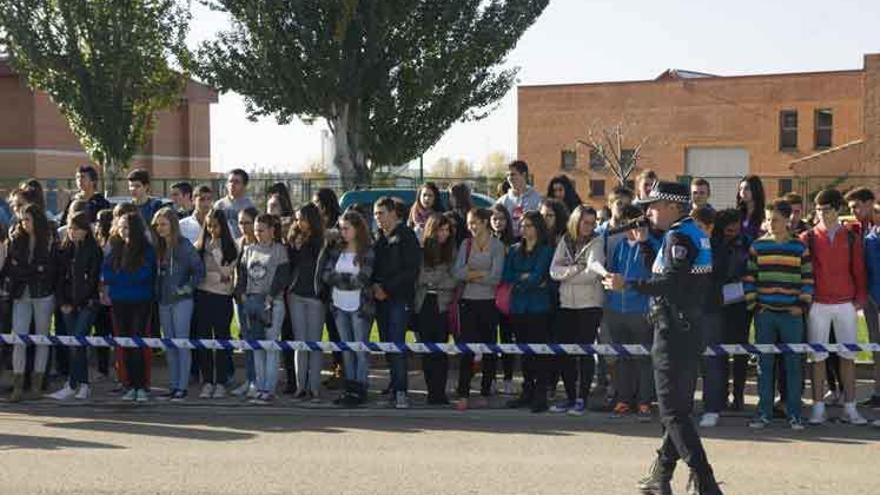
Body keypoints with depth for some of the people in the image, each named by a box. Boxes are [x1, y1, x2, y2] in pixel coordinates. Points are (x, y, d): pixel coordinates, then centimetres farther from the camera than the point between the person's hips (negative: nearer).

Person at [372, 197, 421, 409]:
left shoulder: (406, 236, -2)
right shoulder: (378, 238, 16)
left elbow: (411, 270, -9)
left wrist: (387, 288, -12)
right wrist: (374, 285, -2)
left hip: (398, 297, -6)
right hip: (380, 297, 6)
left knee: (396, 345, -12)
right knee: (386, 343, 5)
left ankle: (400, 391, -13)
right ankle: (395, 385, 12)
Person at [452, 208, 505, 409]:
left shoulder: (497, 246, 0)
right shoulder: (465, 244, 11)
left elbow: (495, 278, -10)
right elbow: (457, 272, -1)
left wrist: (470, 274, -6)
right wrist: (481, 273, -12)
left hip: (489, 302, -2)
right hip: (468, 301, 2)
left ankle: (485, 392, 13)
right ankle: (463, 394, -6)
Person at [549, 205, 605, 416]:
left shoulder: (596, 242, -3)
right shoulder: (565, 241, 8)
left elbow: (595, 262, -21)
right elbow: (554, 271, -2)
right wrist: (577, 268, -12)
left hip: (590, 304, -4)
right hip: (566, 304, 4)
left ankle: (582, 398, 2)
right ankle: (570, 396, 17)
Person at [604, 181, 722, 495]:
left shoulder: (678, 237, -14)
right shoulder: (696, 234, 15)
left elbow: (671, 283, -25)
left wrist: (627, 285, -21)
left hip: (673, 331, -10)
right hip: (691, 329, 10)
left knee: (673, 412, -8)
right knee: (680, 407, 16)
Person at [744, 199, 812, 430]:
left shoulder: (799, 247, 4)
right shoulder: (757, 246, 5)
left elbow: (808, 278, 5)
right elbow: (749, 276, 6)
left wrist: (802, 304, -2)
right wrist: (752, 302, -1)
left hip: (792, 314, -1)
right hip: (764, 314, 1)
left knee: (793, 363, 2)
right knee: (764, 363, 4)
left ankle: (794, 413, 8)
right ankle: (764, 412, 11)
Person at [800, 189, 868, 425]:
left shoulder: (851, 238, 6)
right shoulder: (808, 238, 2)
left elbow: (858, 271, 7)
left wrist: (860, 299, 1)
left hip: (846, 305, 1)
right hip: (818, 305, -1)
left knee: (848, 356, 4)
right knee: (818, 357, 1)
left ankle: (849, 408, 10)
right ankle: (818, 408, 6)